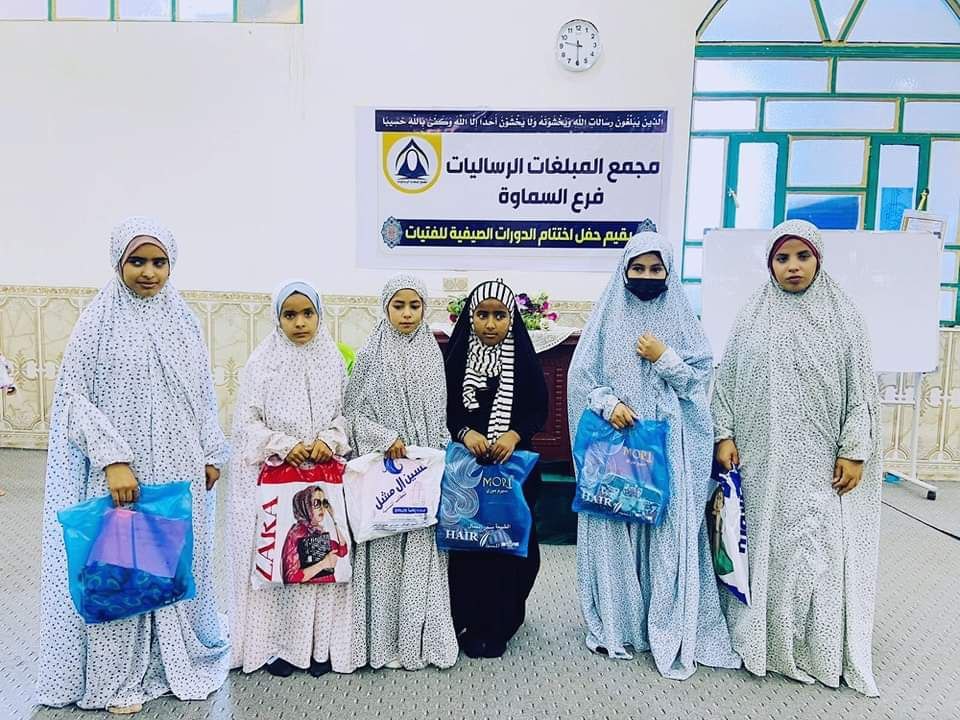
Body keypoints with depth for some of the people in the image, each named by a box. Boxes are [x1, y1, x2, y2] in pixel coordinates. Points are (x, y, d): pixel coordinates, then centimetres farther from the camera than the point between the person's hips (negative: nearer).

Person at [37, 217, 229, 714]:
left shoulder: (183, 321, 6)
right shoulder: (98, 323, -6)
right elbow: (77, 398, -8)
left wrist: (212, 453, 9)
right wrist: (112, 458, -17)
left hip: (179, 470, 4)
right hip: (121, 473, -3)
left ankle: (178, 658, 30)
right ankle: (118, 676, 21)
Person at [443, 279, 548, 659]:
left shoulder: (524, 357, 0)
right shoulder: (456, 356, 0)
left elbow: (538, 410, 0)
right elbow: (443, 409, 1)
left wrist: (515, 434, -17)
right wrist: (464, 432, -16)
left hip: (514, 464, 0)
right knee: (467, 542, 4)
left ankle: (500, 625, 20)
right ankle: (470, 626, 20)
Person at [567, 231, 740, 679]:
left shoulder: (681, 317, 7)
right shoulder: (607, 316, 5)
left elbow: (701, 375, 5)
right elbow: (580, 374, 1)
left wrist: (664, 357, -10)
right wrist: (607, 404, -14)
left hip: (668, 442, 1)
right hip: (615, 439, 0)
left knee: (669, 531, -1)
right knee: (614, 528, 2)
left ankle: (668, 632, 10)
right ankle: (614, 625, 16)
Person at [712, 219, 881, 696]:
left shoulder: (842, 316, 2)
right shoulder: (751, 318, 4)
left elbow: (860, 389, 1)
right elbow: (727, 380, 6)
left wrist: (854, 451, -5)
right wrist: (725, 435, -2)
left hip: (820, 461, -1)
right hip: (763, 459, 1)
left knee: (820, 547, 2)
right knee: (766, 545, 8)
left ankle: (822, 651, 18)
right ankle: (760, 641, 22)